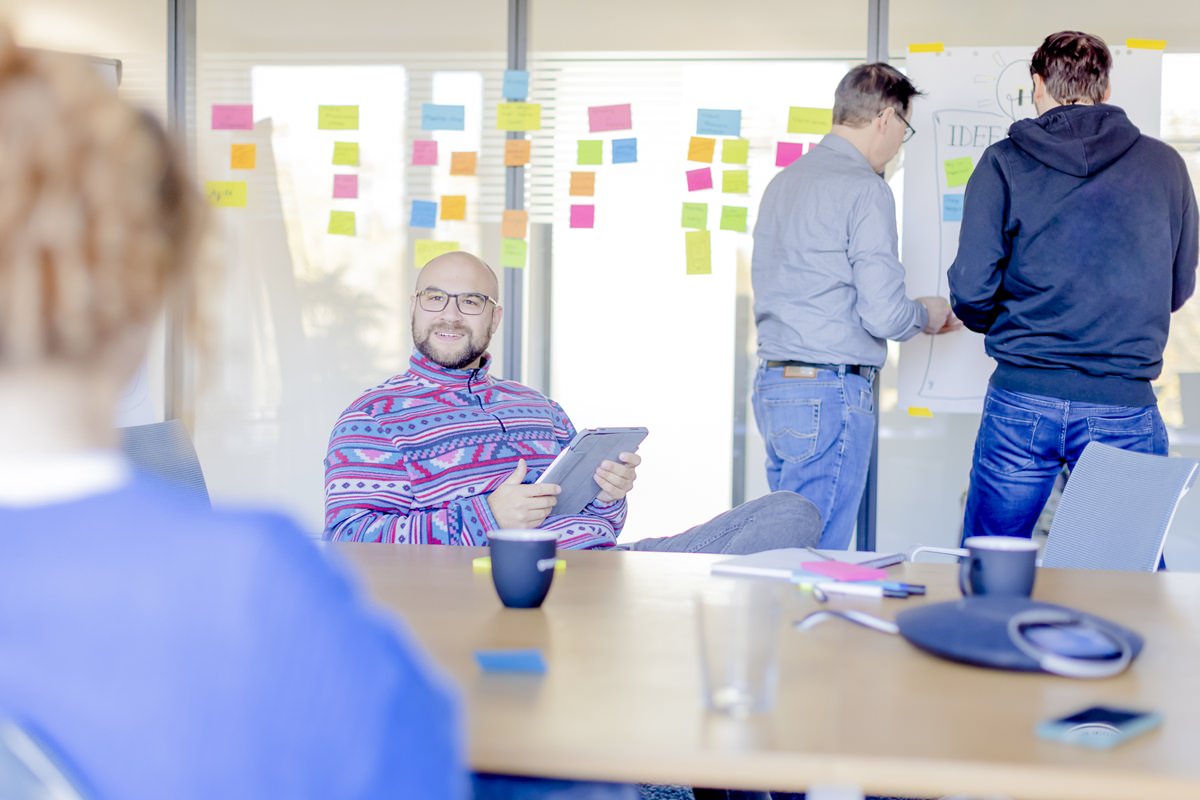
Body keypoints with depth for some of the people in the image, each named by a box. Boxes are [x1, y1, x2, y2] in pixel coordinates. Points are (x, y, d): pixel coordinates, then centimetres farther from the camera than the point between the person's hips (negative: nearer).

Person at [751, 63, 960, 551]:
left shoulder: (782, 182, 14)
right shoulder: (865, 189, -11)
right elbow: (884, 314, -15)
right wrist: (928, 314, 7)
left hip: (771, 383, 8)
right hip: (831, 393, -8)